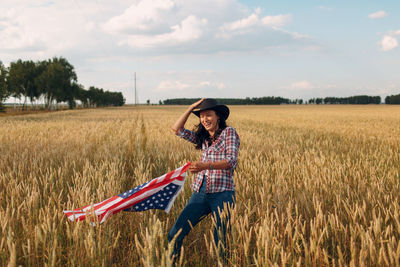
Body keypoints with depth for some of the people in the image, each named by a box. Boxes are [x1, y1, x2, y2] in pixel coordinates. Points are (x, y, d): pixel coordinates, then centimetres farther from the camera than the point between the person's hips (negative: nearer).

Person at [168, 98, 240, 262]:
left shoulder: (229, 132, 0)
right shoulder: (203, 138, 19)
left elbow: (231, 161, -13)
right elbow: (177, 129, 18)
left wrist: (205, 165, -29)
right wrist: (192, 107, 13)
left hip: (222, 193, -5)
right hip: (201, 192, 5)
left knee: (220, 242, -4)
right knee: (175, 234, -3)